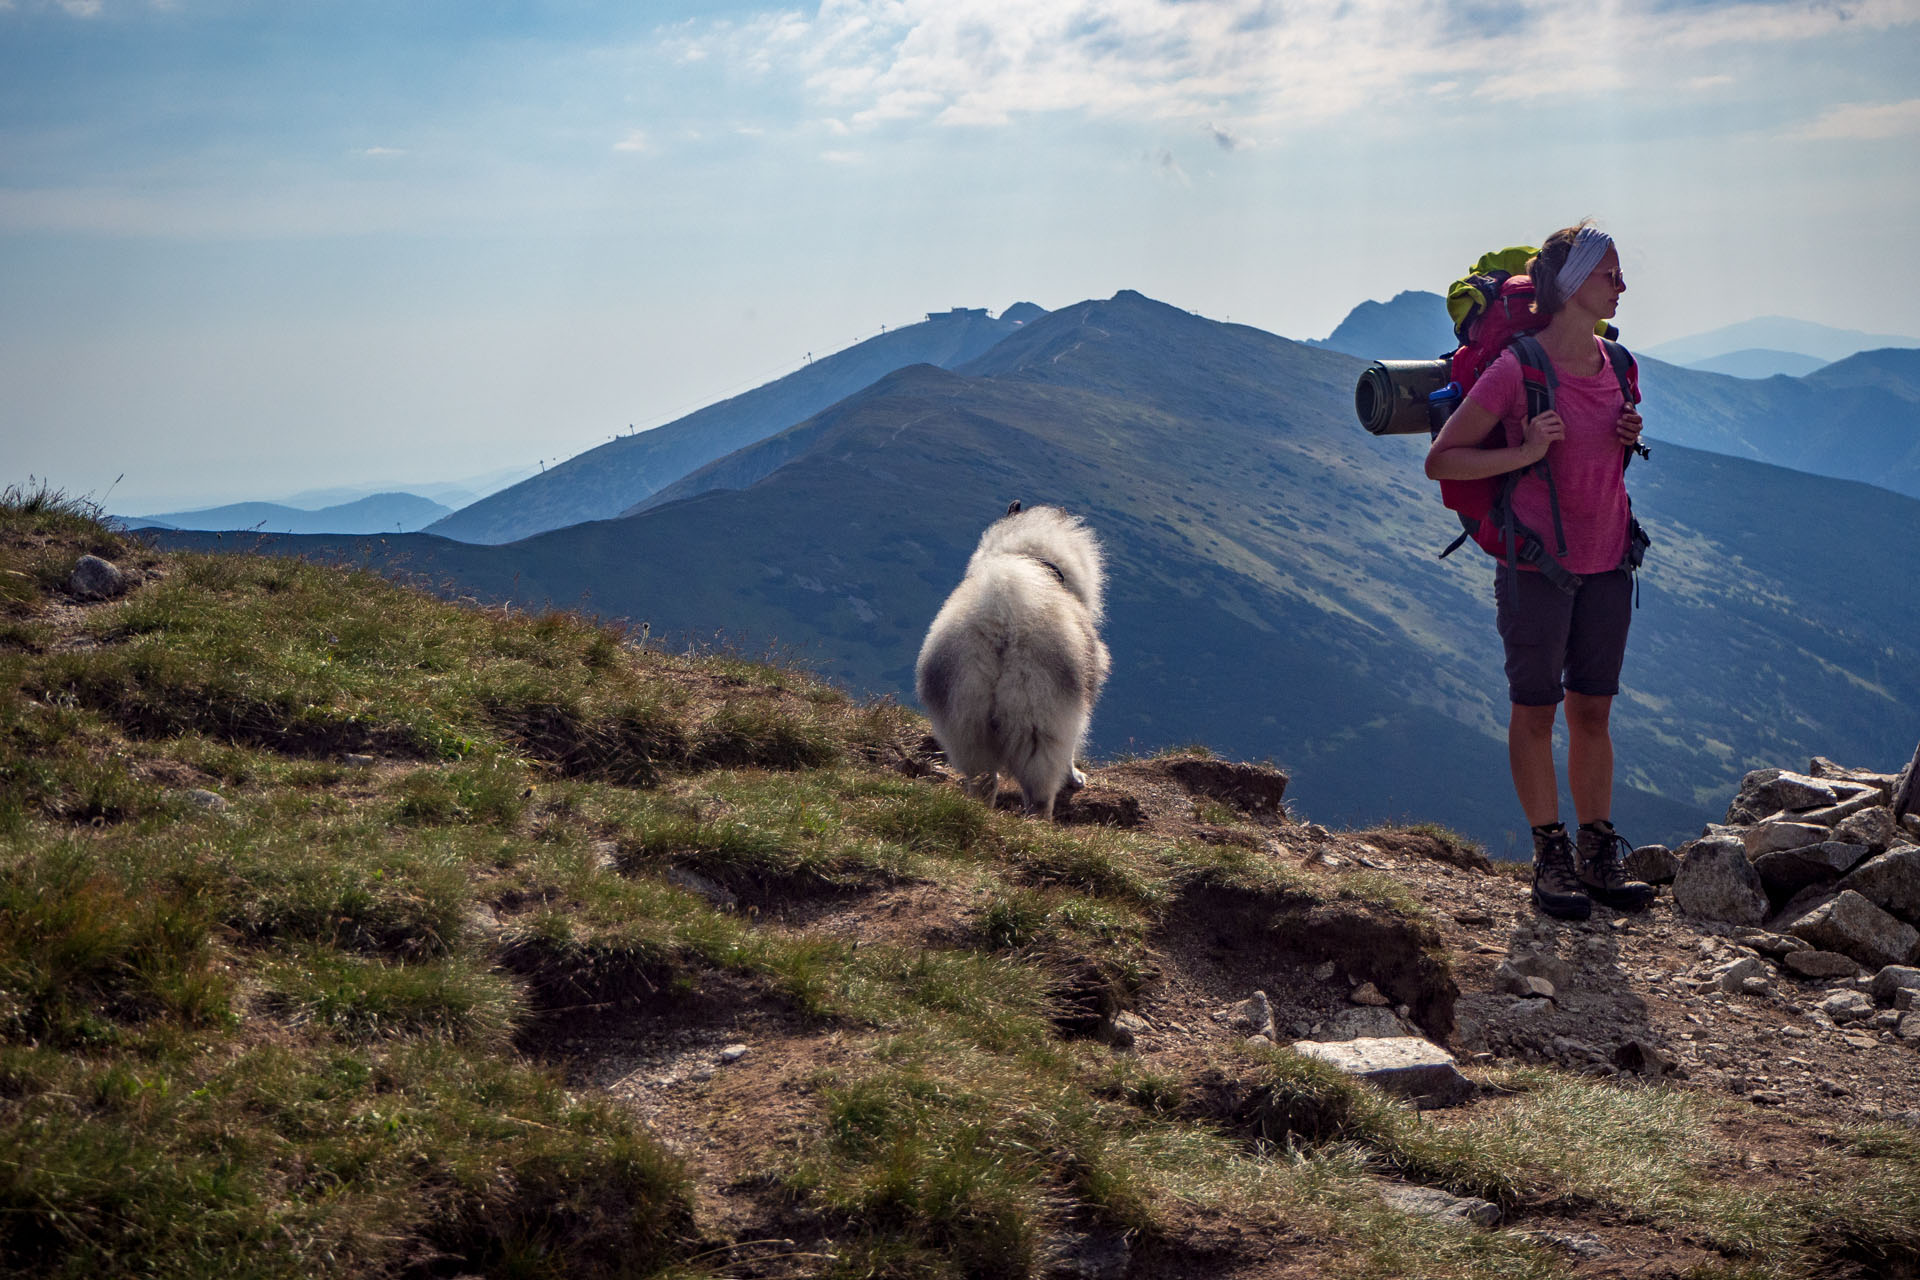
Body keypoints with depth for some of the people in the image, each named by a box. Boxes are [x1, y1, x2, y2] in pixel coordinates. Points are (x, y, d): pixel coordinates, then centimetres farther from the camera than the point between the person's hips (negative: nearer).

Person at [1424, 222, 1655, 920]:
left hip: (1607, 562, 6)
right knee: (1536, 710, 3)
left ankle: (1599, 855, 18)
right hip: (1536, 564, -6)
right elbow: (1440, 460, -10)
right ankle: (1550, 858, 10)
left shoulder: (1613, 363, 6)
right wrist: (1524, 453, -21)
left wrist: (1628, 437, 1)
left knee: (1592, 710, 11)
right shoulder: (1516, 370, -14)